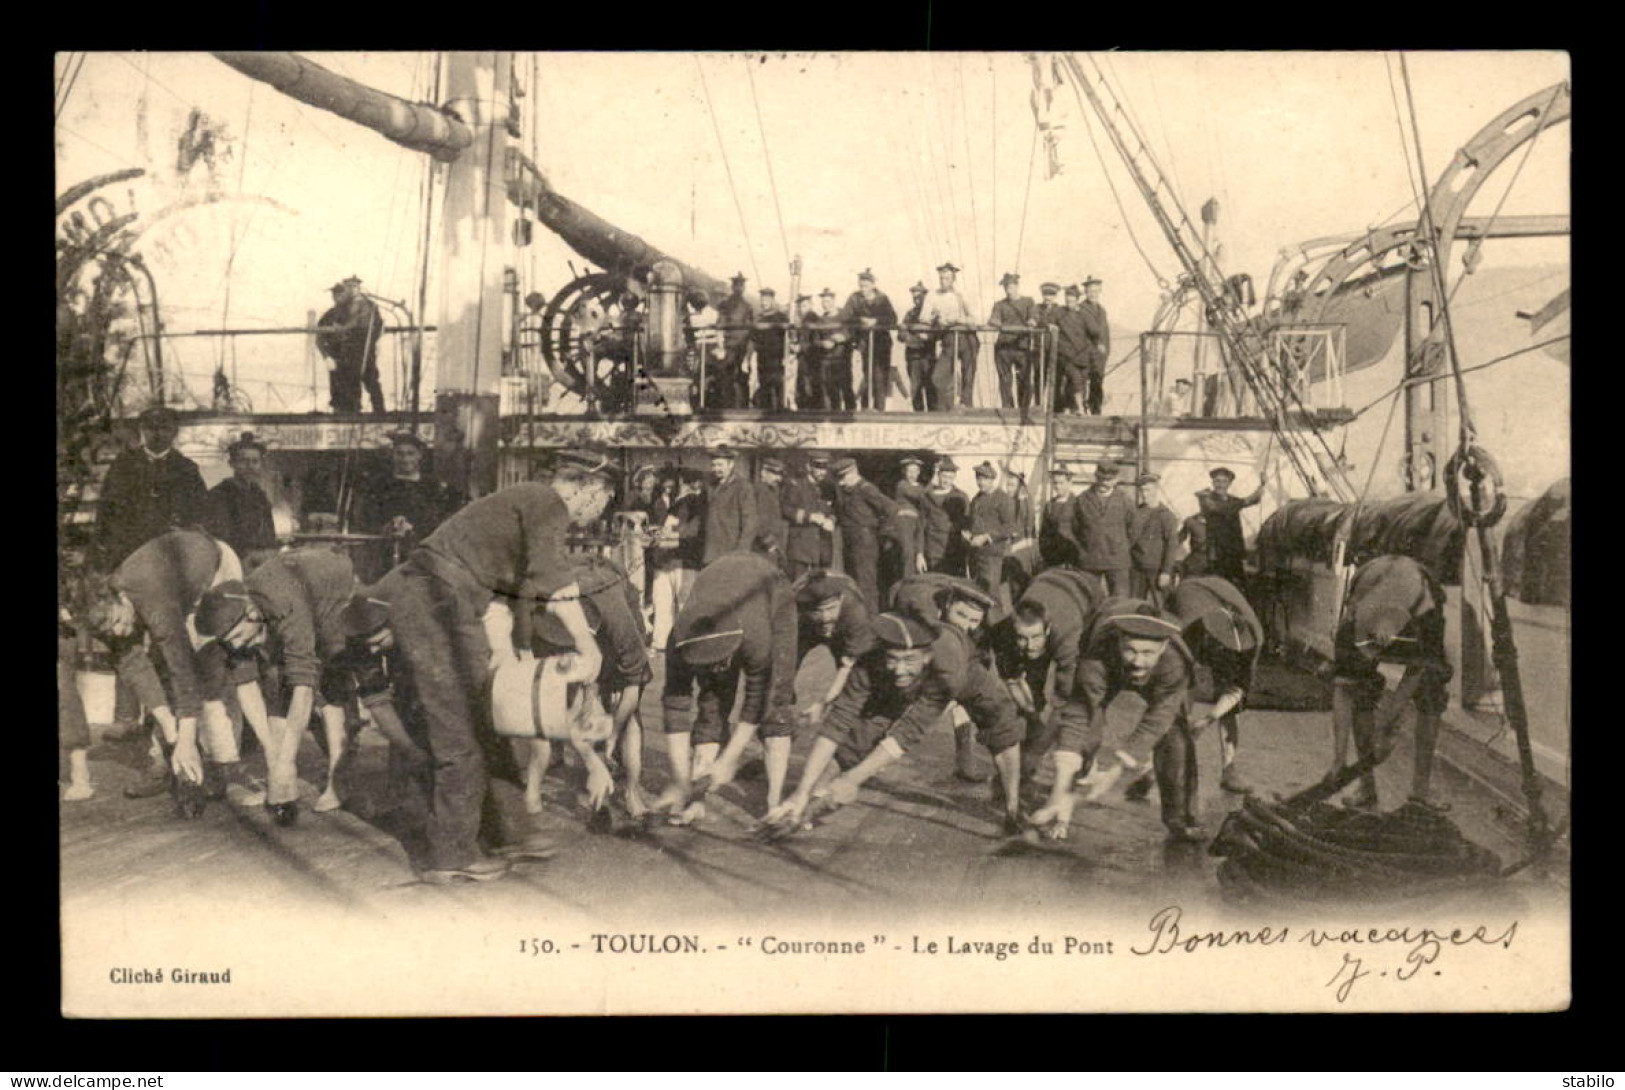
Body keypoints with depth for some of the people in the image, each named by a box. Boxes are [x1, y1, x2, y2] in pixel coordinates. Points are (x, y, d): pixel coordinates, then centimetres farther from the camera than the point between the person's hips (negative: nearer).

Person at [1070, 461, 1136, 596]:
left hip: (1117, 561, -1)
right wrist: (1081, 552, 9)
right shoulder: (1081, 501, 3)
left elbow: (1132, 531, 12)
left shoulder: (1125, 503, 2)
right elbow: (1074, 530, 12)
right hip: (1089, 562, 1)